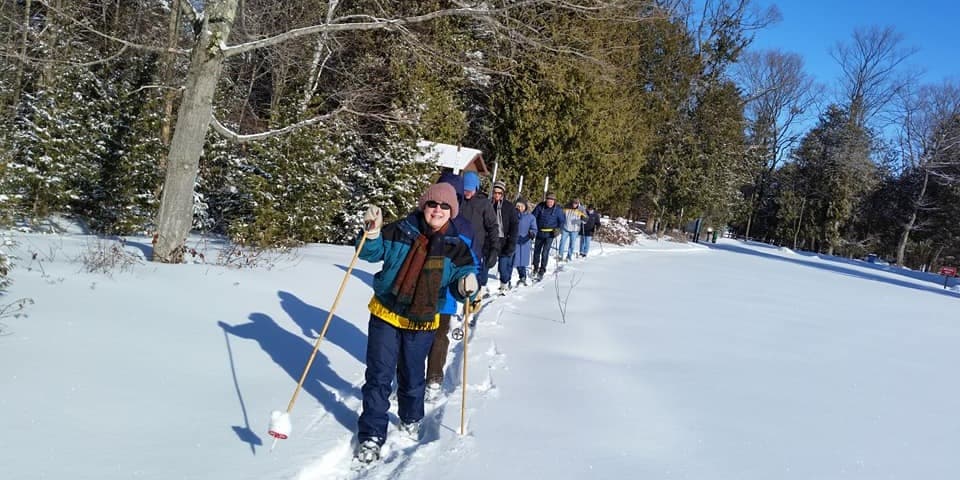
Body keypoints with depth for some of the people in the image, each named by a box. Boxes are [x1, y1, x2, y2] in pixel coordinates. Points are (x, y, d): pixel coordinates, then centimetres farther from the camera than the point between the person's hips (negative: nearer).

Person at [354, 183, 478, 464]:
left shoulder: (457, 247, -4)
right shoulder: (400, 231, -7)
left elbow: (462, 278, -2)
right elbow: (371, 253, 0)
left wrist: (466, 286, -26)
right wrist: (372, 232, -19)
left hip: (422, 322, 1)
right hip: (385, 314, 0)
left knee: (411, 378, 15)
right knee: (378, 377, 2)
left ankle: (411, 420, 42)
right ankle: (372, 435, 17)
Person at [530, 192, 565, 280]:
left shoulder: (558, 209, -7)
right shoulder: (540, 206, -7)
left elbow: (561, 221, 5)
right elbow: (533, 217, 2)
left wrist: (558, 229, -9)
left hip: (550, 234, -2)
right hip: (539, 233, 3)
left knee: (545, 253, -11)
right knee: (536, 251, 15)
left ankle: (542, 271, -4)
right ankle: (535, 268, 35)